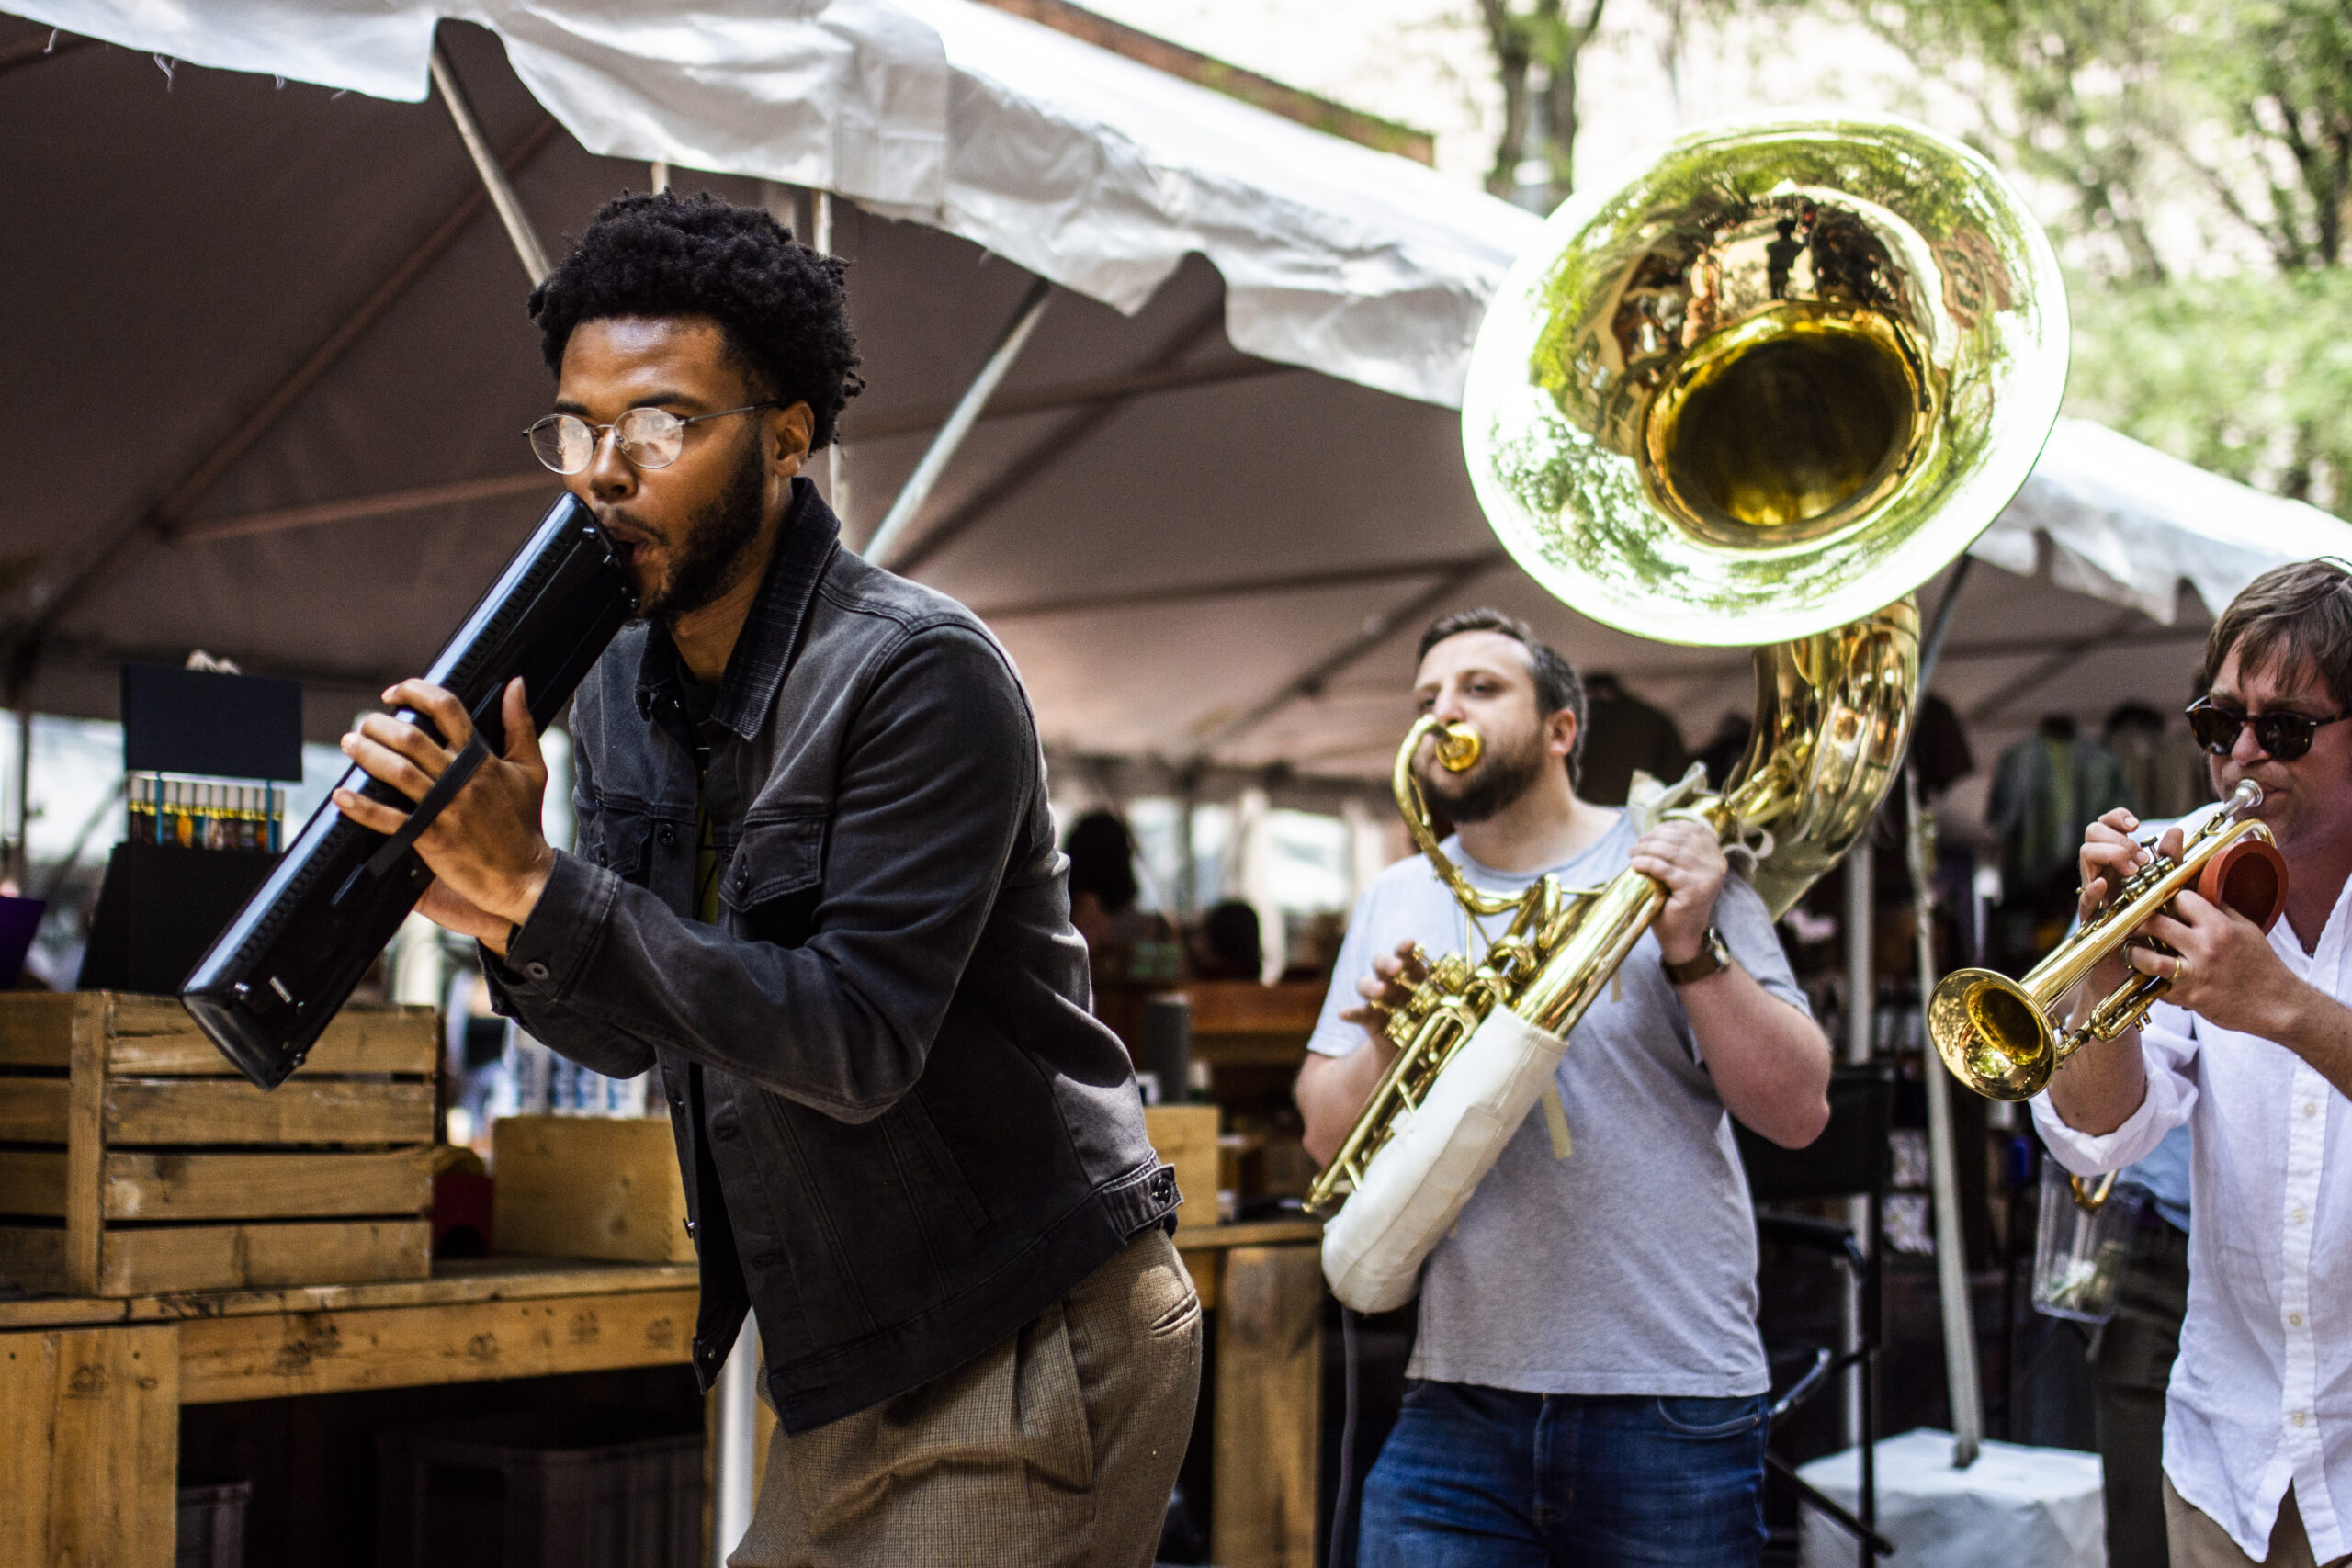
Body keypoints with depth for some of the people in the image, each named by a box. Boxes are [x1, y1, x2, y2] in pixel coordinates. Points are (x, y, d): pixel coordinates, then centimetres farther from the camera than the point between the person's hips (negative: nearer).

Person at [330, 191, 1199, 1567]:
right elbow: (634, 1037, 11)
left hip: (1026, 1354, -7)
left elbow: (858, 1046, -25)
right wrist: (494, 917, -10)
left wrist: (537, 884, -28)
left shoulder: (918, 672, -19)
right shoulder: (618, 687, 6)